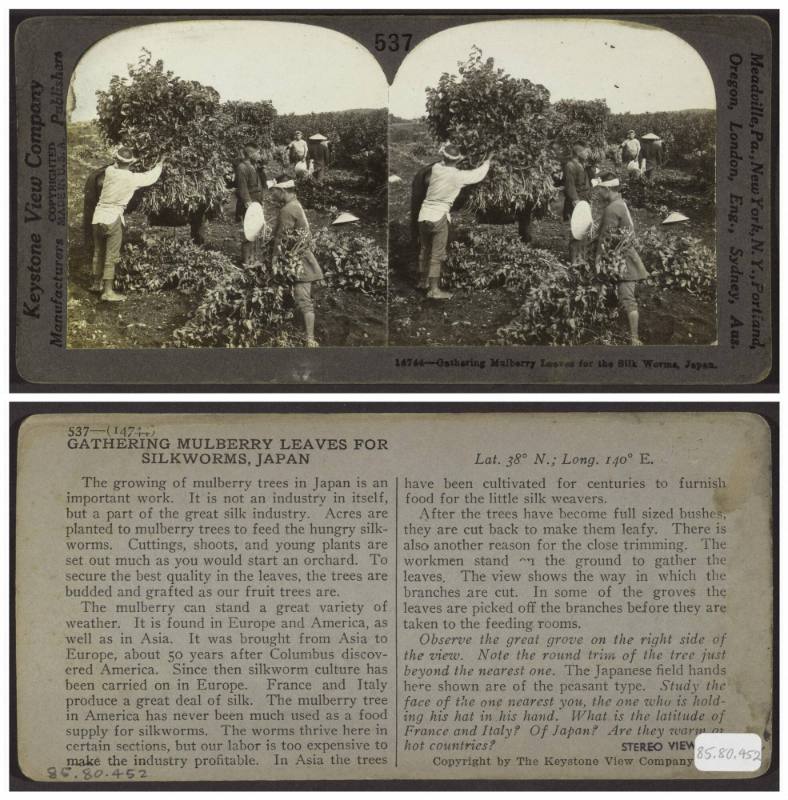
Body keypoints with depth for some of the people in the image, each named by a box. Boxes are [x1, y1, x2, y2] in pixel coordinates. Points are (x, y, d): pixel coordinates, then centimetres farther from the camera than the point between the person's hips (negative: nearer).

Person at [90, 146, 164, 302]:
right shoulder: (133, 178, -7)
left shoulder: (109, 171, 3)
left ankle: (96, 283, 34)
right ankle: (107, 291, -1)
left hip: (98, 216, 5)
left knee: (98, 252, 19)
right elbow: (151, 178, 8)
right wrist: (160, 165, 25)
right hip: (113, 219, -5)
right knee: (111, 257, 0)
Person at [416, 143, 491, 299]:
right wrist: (487, 162, 23)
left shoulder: (436, 168, -1)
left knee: (425, 250, 20)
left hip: (423, 215, 5)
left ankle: (423, 281, 34)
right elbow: (479, 174, 2)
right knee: (437, 254, 1)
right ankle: (433, 289, 0)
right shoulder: (459, 176, -11)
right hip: (439, 217, -5)